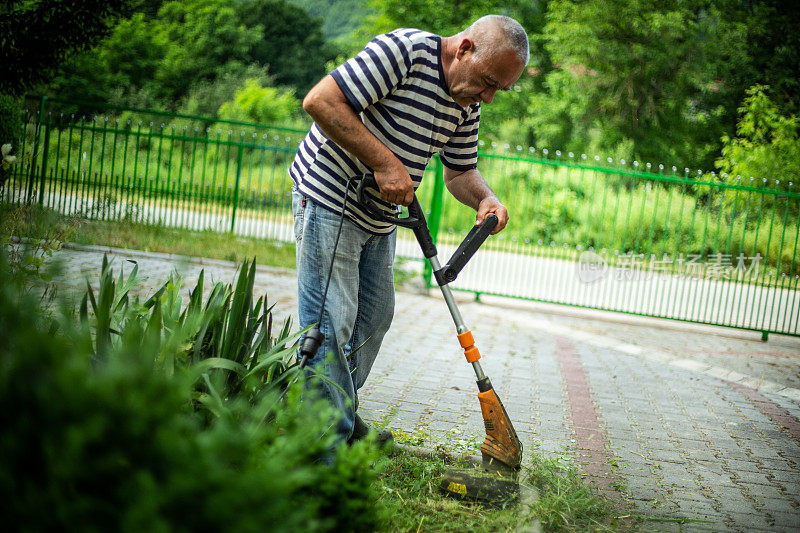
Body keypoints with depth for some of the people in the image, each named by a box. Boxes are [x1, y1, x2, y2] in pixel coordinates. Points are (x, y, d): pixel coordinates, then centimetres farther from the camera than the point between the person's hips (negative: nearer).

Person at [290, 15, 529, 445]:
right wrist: (384, 163, -30)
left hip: (379, 216, 9)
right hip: (330, 196, -9)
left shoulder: (467, 102, 3)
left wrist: (486, 199, -9)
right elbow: (319, 101, -30)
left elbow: (460, 171, 14)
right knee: (331, 322, -9)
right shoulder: (403, 51, -23)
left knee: (374, 315, 14)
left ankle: (343, 419, 30)